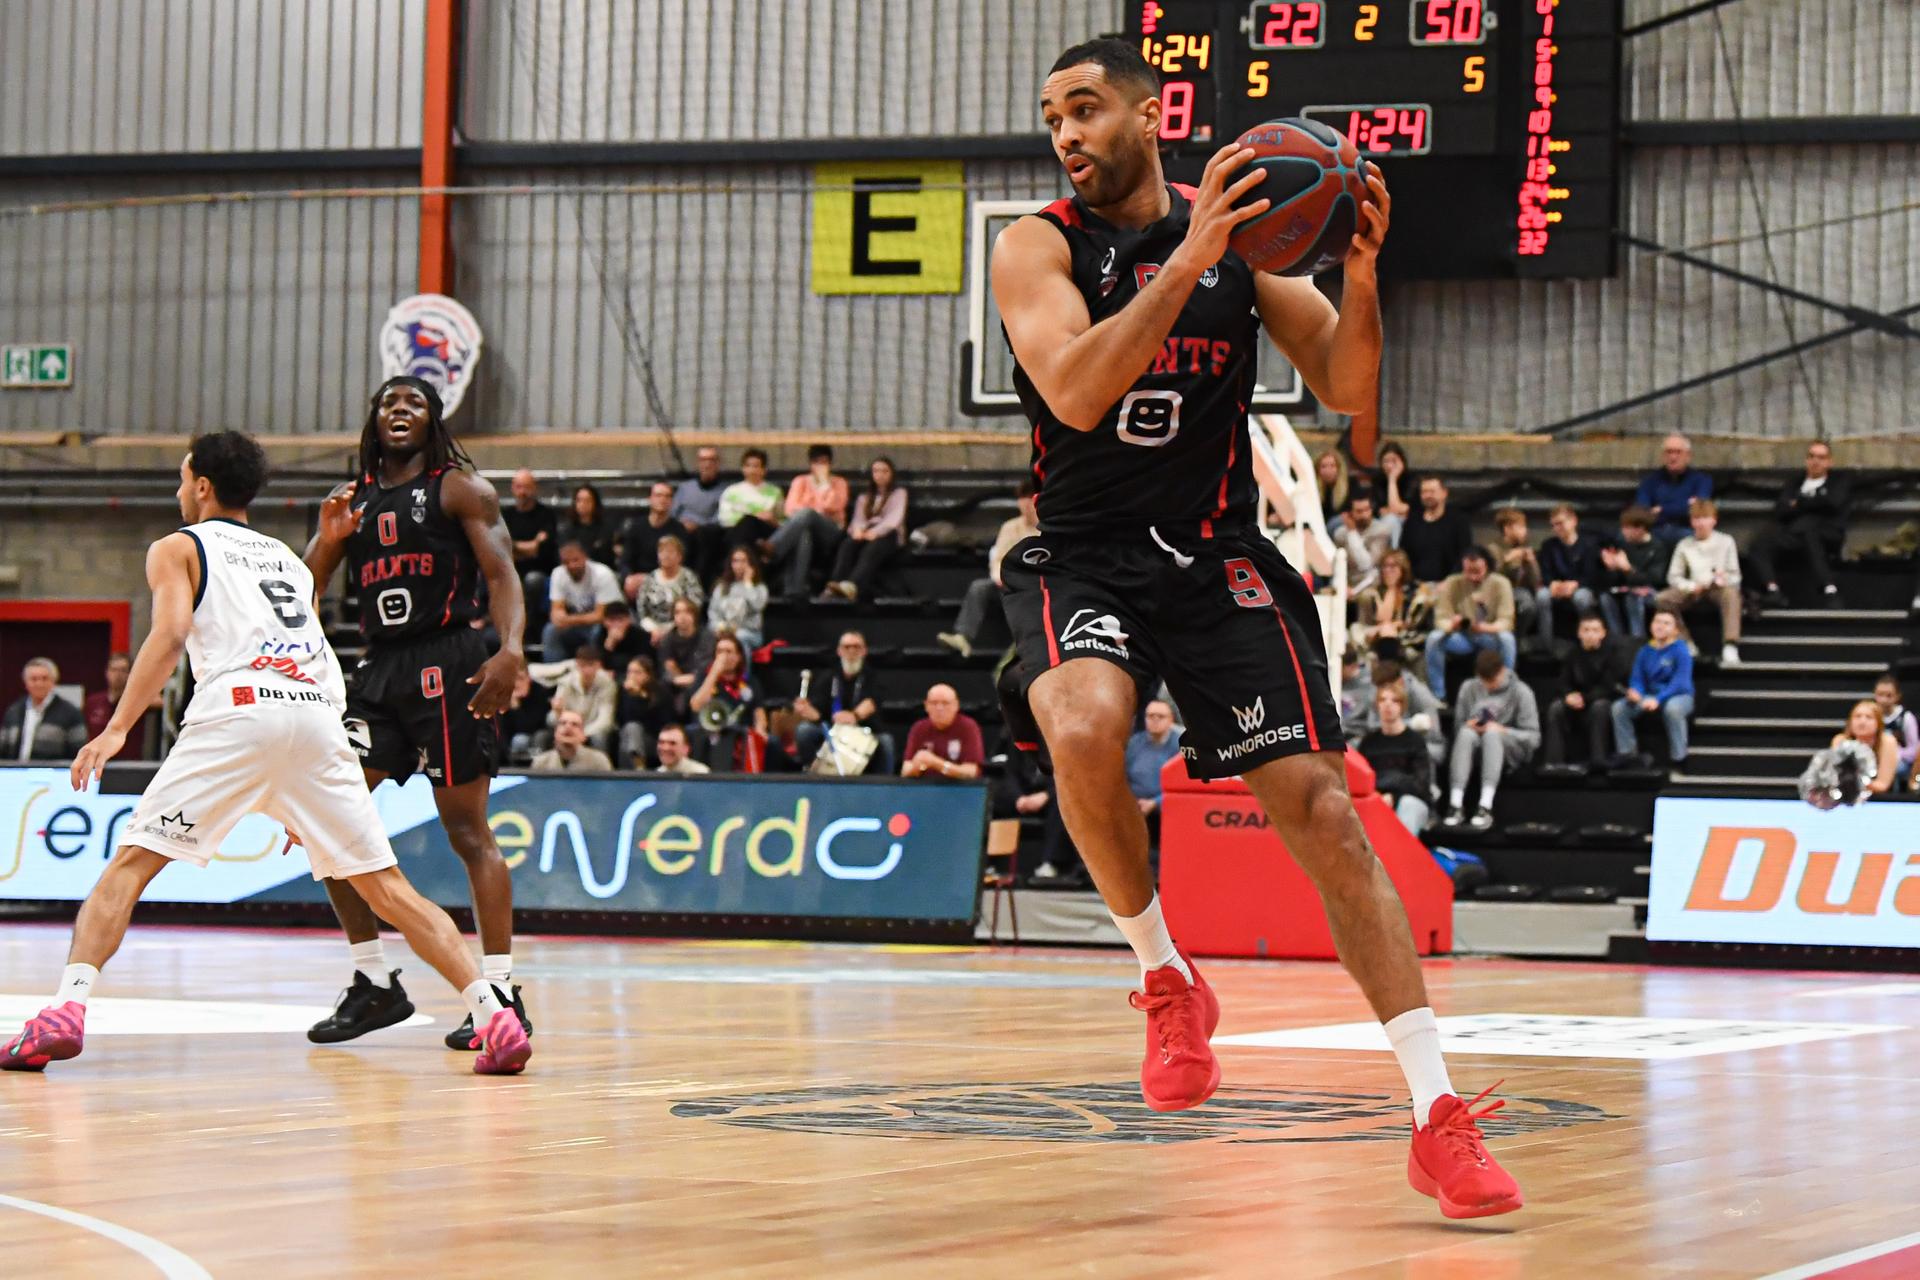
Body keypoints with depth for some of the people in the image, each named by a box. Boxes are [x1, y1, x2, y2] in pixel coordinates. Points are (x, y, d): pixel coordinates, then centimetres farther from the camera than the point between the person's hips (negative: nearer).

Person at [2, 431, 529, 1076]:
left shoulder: (177, 548, 17)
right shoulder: (288, 557, 34)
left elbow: (171, 633, -2)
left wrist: (117, 728, -8)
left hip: (239, 708, -4)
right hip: (320, 714, 4)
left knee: (130, 864, 2)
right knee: (384, 884, 8)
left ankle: (66, 1010, -15)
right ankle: (493, 1015, -3)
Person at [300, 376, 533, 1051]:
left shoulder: (460, 488, 0)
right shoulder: (351, 499, 16)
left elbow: (501, 572, -10)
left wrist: (511, 650, -27)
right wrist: (328, 541, -6)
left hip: (447, 664, -6)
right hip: (379, 668, 6)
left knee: (467, 829, -7)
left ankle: (502, 993, -4)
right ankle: (375, 983, 8)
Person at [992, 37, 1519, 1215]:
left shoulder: (1249, 232, 4)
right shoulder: (1038, 246, -3)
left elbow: (1348, 391, 1)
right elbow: (1076, 392, -20)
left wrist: (1360, 275, -17)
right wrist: (1188, 259, -28)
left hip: (1218, 556, 2)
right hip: (1085, 559, -2)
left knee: (1317, 802, -7)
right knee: (1084, 728, -33)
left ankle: (1439, 1117, -6)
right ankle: (1168, 978, -7)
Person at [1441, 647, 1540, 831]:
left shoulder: (1520, 692, 0)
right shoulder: (1469, 689, 7)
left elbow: (1533, 738, -4)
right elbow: (1458, 729, 12)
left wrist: (1503, 731, -19)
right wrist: (1469, 726, -12)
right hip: (1476, 750, 2)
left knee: (1491, 734, -36)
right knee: (1466, 733, -32)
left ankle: (1486, 807, -47)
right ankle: (1455, 804, -42)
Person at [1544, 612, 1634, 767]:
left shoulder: (1616, 651, -8)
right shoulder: (1574, 656, 7)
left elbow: (1613, 686, -15)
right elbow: (1568, 685, 12)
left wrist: (1585, 698, -19)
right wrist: (1569, 696, -13)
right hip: (1582, 705, 5)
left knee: (1599, 706, -37)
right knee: (1556, 707, -20)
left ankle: (1597, 762, -38)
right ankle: (1553, 762, -26)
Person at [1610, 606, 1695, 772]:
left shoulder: (1680, 651, -12)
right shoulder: (1645, 652, 5)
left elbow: (1680, 683, -21)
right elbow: (1637, 679, 5)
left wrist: (1658, 699, -35)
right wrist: (1635, 692, -21)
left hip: (1679, 696, -5)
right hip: (1651, 696, 5)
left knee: (1672, 708, -41)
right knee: (1619, 707, -14)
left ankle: (1679, 759, -29)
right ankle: (1627, 753, -4)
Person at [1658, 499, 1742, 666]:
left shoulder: (1725, 542, 8)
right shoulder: (1684, 545, 12)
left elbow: (1734, 576, 5)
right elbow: (1673, 577, 8)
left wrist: (1723, 580, -19)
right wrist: (1691, 586, -11)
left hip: (1718, 588, -2)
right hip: (1693, 591, 2)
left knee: (1731, 593, -39)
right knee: (1661, 599, -26)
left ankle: (1730, 647, -49)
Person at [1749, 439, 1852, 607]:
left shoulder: (1838, 483, 22)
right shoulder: (1793, 485, 28)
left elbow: (1833, 503, 0)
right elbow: (1781, 512, 11)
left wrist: (1799, 503, 6)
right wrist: (1811, 504, -1)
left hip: (1826, 536, -3)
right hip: (1791, 535, 3)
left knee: (1809, 534, -39)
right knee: (1759, 546, -25)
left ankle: (1830, 591, -44)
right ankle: (1773, 590, -40)